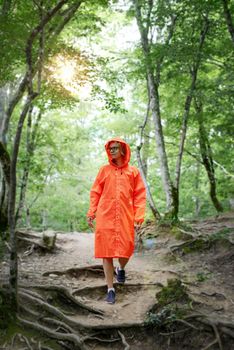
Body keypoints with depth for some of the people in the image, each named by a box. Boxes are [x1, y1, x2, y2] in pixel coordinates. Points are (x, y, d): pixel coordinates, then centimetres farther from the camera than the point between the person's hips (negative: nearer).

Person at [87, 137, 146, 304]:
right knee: (107, 251, -1)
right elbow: (95, 192, 10)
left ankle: (121, 268, 34)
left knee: (126, 249, -3)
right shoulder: (104, 170, 8)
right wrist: (91, 213, 3)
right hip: (105, 216, 1)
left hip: (125, 217, 0)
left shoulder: (133, 171, 6)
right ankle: (111, 289, 10)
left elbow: (140, 195, 4)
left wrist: (139, 217, -5)